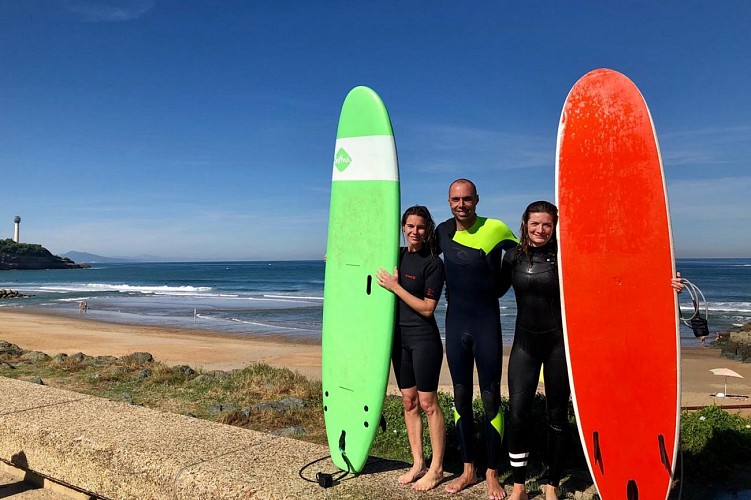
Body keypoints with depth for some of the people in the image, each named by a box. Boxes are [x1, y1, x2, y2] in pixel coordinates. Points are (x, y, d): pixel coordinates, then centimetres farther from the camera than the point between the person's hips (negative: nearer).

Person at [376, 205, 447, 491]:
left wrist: (395, 286, -16)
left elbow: (427, 308, -15)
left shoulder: (433, 263, -11)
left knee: (428, 403, 0)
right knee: (408, 401, 12)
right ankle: (418, 463, 24)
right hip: (400, 337, 7)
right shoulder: (397, 255, 7)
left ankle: (436, 469, 14)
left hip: (424, 339, -7)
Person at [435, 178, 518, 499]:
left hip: (487, 323, -4)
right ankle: (468, 470, 27)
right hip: (455, 323, 4)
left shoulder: (496, 229, -10)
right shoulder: (444, 231, 3)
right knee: (461, 398, 12)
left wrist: (487, 292, 0)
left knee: (491, 400, 2)